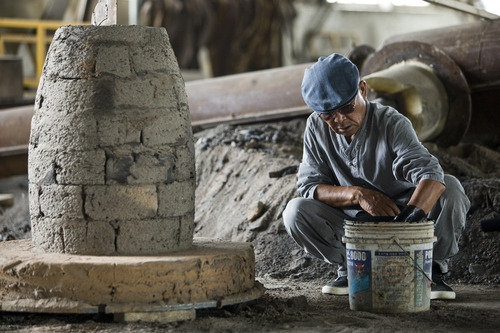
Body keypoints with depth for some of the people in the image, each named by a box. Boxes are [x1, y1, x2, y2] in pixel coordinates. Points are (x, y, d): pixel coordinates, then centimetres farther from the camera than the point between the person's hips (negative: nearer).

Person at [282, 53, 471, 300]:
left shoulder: (392, 124, -19)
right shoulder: (316, 129, -6)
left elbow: (431, 176, -34)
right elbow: (308, 186, -9)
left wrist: (412, 215, -56)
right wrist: (357, 194, -27)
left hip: (399, 218, -2)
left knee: (450, 189, -29)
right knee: (296, 212, -24)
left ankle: (434, 269, -6)